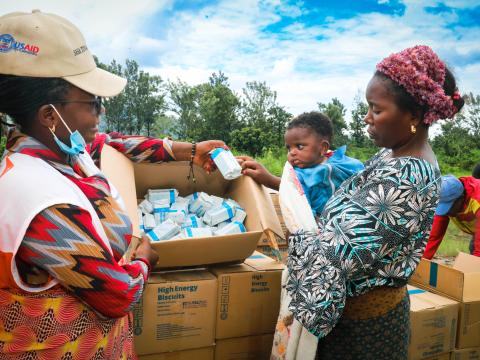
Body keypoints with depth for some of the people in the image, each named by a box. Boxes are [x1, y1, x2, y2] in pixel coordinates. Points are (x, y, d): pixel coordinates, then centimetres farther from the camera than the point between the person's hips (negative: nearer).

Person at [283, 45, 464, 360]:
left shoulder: (405, 179, -29)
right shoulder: (395, 156, 2)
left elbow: (338, 254, -29)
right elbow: (350, 205, 10)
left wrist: (289, 236, -12)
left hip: (363, 318, -9)